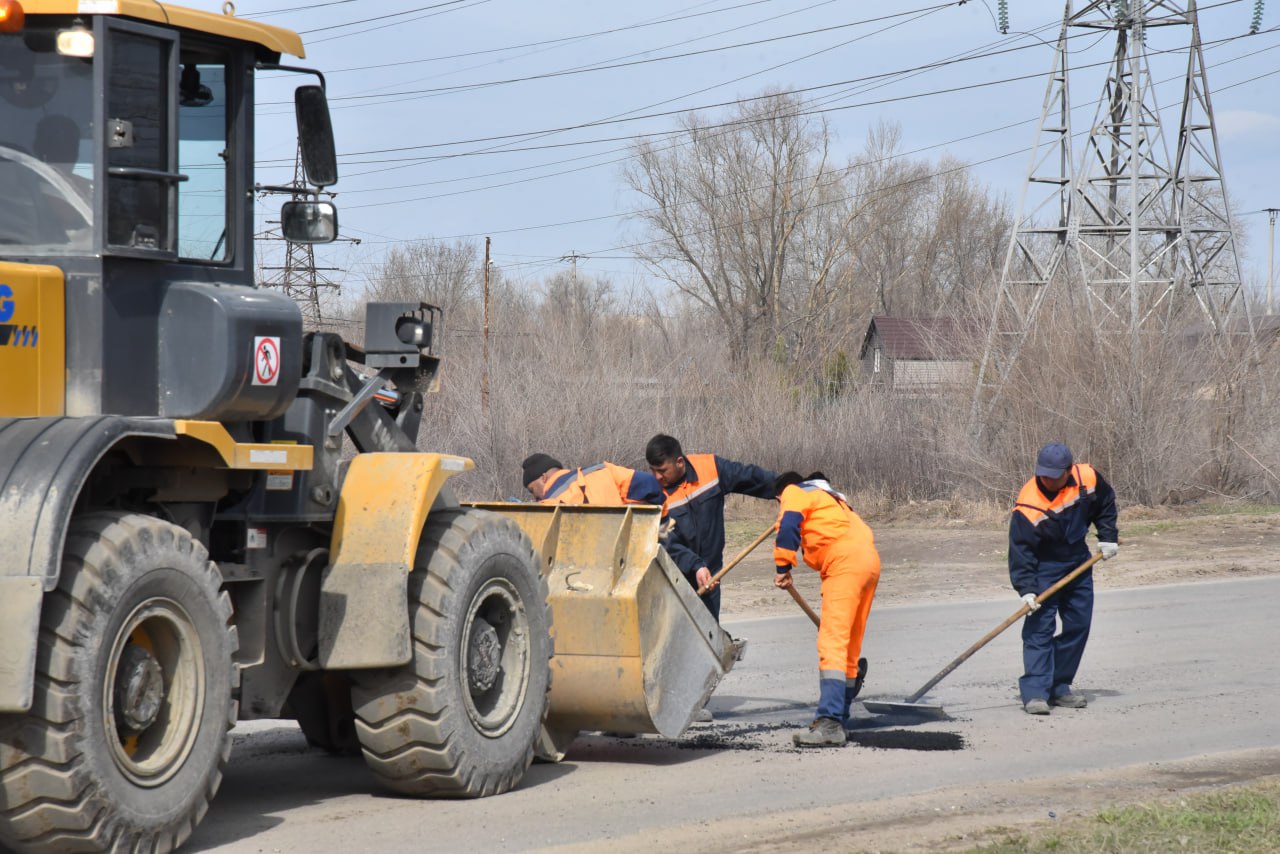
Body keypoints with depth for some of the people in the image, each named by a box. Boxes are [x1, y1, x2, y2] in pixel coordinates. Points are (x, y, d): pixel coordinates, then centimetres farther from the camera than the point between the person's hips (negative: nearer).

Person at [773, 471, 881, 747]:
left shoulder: (795, 492, 11)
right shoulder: (829, 497, 35)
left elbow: (788, 525, -11)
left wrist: (783, 567, -4)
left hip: (845, 561, -9)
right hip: (869, 560, 9)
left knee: (832, 641, -18)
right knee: (849, 643, 18)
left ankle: (829, 723, -30)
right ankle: (839, 713, 29)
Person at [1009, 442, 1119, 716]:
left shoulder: (1088, 478, -16)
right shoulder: (1027, 506, -29)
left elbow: (1106, 504, 7)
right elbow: (1020, 550, -26)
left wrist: (1108, 537, 1)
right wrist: (1026, 589, -32)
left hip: (1078, 561, 5)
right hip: (1044, 567, -5)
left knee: (1078, 626, 7)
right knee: (1039, 627, -13)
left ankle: (1059, 688, 16)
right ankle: (1034, 693, -14)